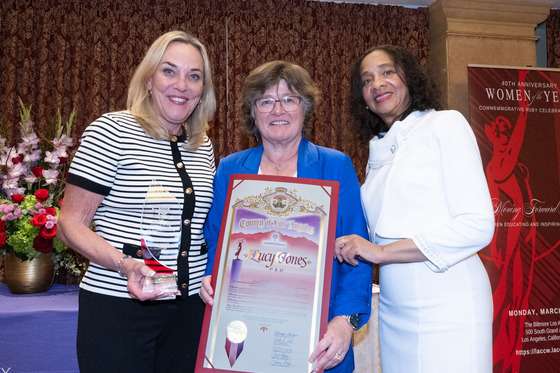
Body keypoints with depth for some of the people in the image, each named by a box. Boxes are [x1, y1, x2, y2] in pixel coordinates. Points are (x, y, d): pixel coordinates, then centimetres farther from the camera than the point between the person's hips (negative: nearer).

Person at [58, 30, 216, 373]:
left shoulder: (203, 146, 8)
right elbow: (71, 224, -9)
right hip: (117, 306, -5)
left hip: (189, 307, 6)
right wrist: (124, 264, -24)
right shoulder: (111, 131, -9)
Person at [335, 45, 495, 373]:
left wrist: (381, 251, -15)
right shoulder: (378, 150, 13)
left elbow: (478, 226, -13)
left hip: (446, 305, -5)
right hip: (393, 308, 5)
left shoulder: (446, 124, -4)